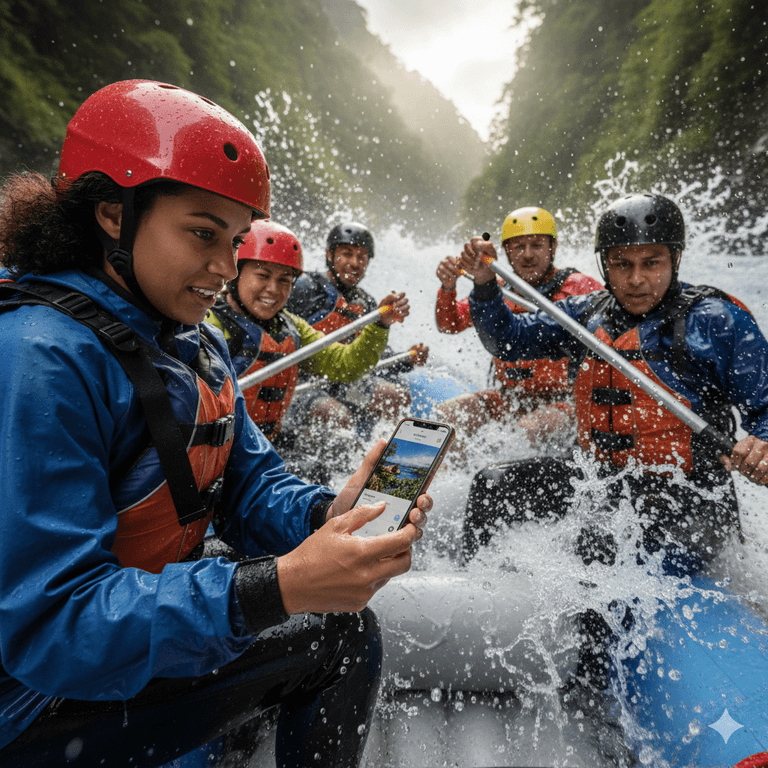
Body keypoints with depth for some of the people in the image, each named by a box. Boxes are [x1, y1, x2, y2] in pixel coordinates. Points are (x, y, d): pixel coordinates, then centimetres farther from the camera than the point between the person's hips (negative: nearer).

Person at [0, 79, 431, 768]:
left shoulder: (198, 345, 0)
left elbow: (248, 486, -2)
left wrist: (324, 516, -23)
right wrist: (277, 588, -39)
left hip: (149, 622, 8)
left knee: (344, 621, 8)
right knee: (336, 634, -13)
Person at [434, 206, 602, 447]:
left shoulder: (578, 286, -4)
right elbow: (449, 325, 1)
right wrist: (447, 288, -18)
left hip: (560, 401, -4)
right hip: (508, 398, 4)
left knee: (528, 429, -33)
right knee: (446, 413, -12)